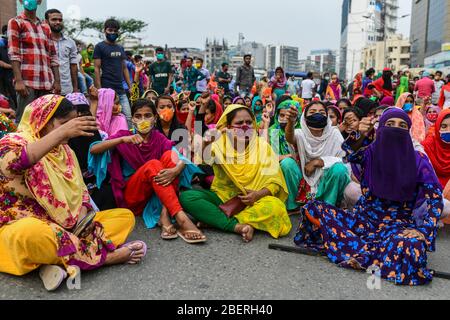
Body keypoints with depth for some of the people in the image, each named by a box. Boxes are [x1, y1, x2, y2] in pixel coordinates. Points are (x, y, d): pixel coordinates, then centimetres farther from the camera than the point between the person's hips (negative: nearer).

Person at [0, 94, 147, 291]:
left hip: (66, 226, 7)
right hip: (23, 227, -7)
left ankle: (59, 262, -24)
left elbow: (80, 190, 11)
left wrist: (82, 216, -10)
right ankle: (105, 256, -22)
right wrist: (62, 133, -40)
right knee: (33, 233, -43)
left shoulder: (64, 150, 12)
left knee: (126, 216, -5)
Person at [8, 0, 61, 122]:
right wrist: (19, 80, -15)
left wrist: (57, 81, 8)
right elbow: (13, 53, -5)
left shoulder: (45, 27, 21)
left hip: (46, 82, 5)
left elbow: (53, 56, 17)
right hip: (27, 81, -5)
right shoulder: (15, 22, 6)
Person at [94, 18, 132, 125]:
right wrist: (99, 89, -12)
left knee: (128, 117, 2)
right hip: (107, 89, -6)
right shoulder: (100, 47, 0)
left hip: (121, 90, 6)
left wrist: (130, 86, 13)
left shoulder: (120, 48, 17)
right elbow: (97, 69, -5)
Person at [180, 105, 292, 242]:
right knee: (186, 197, -24)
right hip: (222, 197, 1)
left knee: (275, 206, -33)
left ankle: (212, 219, -25)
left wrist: (259, 194, -21)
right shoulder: (219, 145, 1)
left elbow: (275, 181, -1)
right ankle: (237, 226, -31)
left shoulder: (262, 146, 1)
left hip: (252, 201, 0)